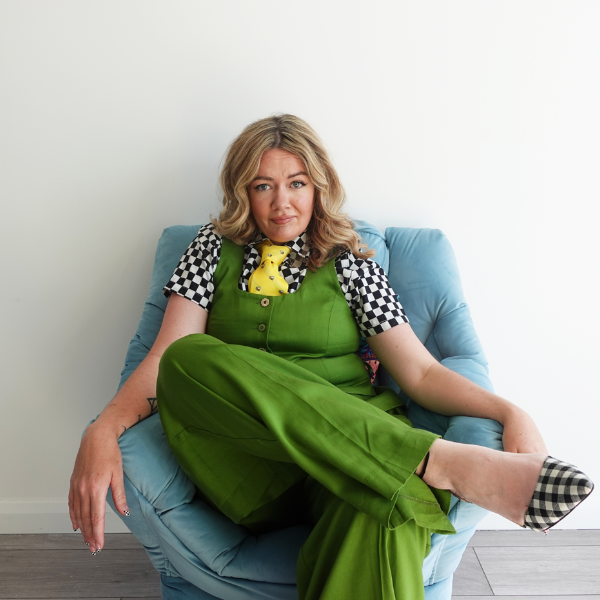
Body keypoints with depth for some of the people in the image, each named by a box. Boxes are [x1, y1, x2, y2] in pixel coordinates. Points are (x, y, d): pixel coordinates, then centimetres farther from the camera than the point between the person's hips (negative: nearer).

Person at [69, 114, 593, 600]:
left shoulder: (350, 263, 13)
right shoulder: (215, 250, 14)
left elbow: (420, 372, 7)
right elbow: (166, 358, 3)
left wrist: (510, 412, -11)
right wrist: (102, 431, -16)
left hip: (350, 445, -1)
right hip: (249, 467, 2)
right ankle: (440, 462, -35)